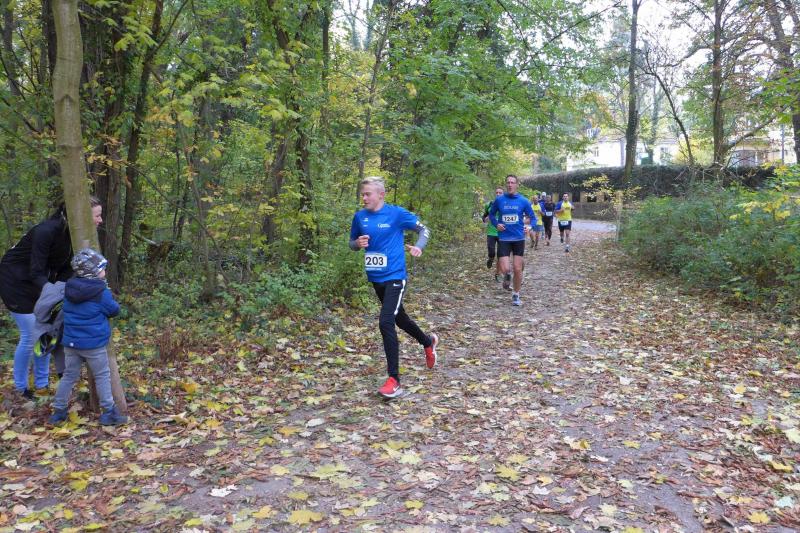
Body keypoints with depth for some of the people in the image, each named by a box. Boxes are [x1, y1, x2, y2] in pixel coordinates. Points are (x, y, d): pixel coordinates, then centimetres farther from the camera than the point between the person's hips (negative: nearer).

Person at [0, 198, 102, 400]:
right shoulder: (46, 231, -32)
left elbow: (65, 269, -3)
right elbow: (36, 273, -30)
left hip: (40, 281, 7)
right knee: (30, 336, -4)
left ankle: (42, 383, 21)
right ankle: (20, 387, 15)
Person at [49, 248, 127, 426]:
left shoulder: (69, 289, 1)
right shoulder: (101, 293, -17)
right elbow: (114, 310, -3)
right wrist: (109, 296, 15)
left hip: (70, 342, 5)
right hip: (94, 344, -5)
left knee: (69, 376, 16)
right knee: (102, 377, 6)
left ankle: (58, 411, 22)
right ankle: (108, 412, 10)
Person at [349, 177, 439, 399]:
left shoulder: (396, 213, -9)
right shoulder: (359, 217, 3)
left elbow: (424, 229, 0)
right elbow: (352, 243, 14)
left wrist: (419, 246, -20)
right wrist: (358, 243, -9)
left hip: (394, 277, -6)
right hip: (375, 278, 6)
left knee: (386, 322, -19)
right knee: (399, 318, 21)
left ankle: (394, 380, -11)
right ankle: (428, 341, 50)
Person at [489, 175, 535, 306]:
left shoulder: (523, 201, -2)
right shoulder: (499, 200, 0)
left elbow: (533, 217, 6)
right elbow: (491, 214, 13)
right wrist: (496, 224, -5)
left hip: (519, 238, 0)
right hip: (504, 239, 0)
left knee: (517, 269, 3)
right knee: (505, 269, -11)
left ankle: (515, 295, 22)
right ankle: (507, 276, 27)